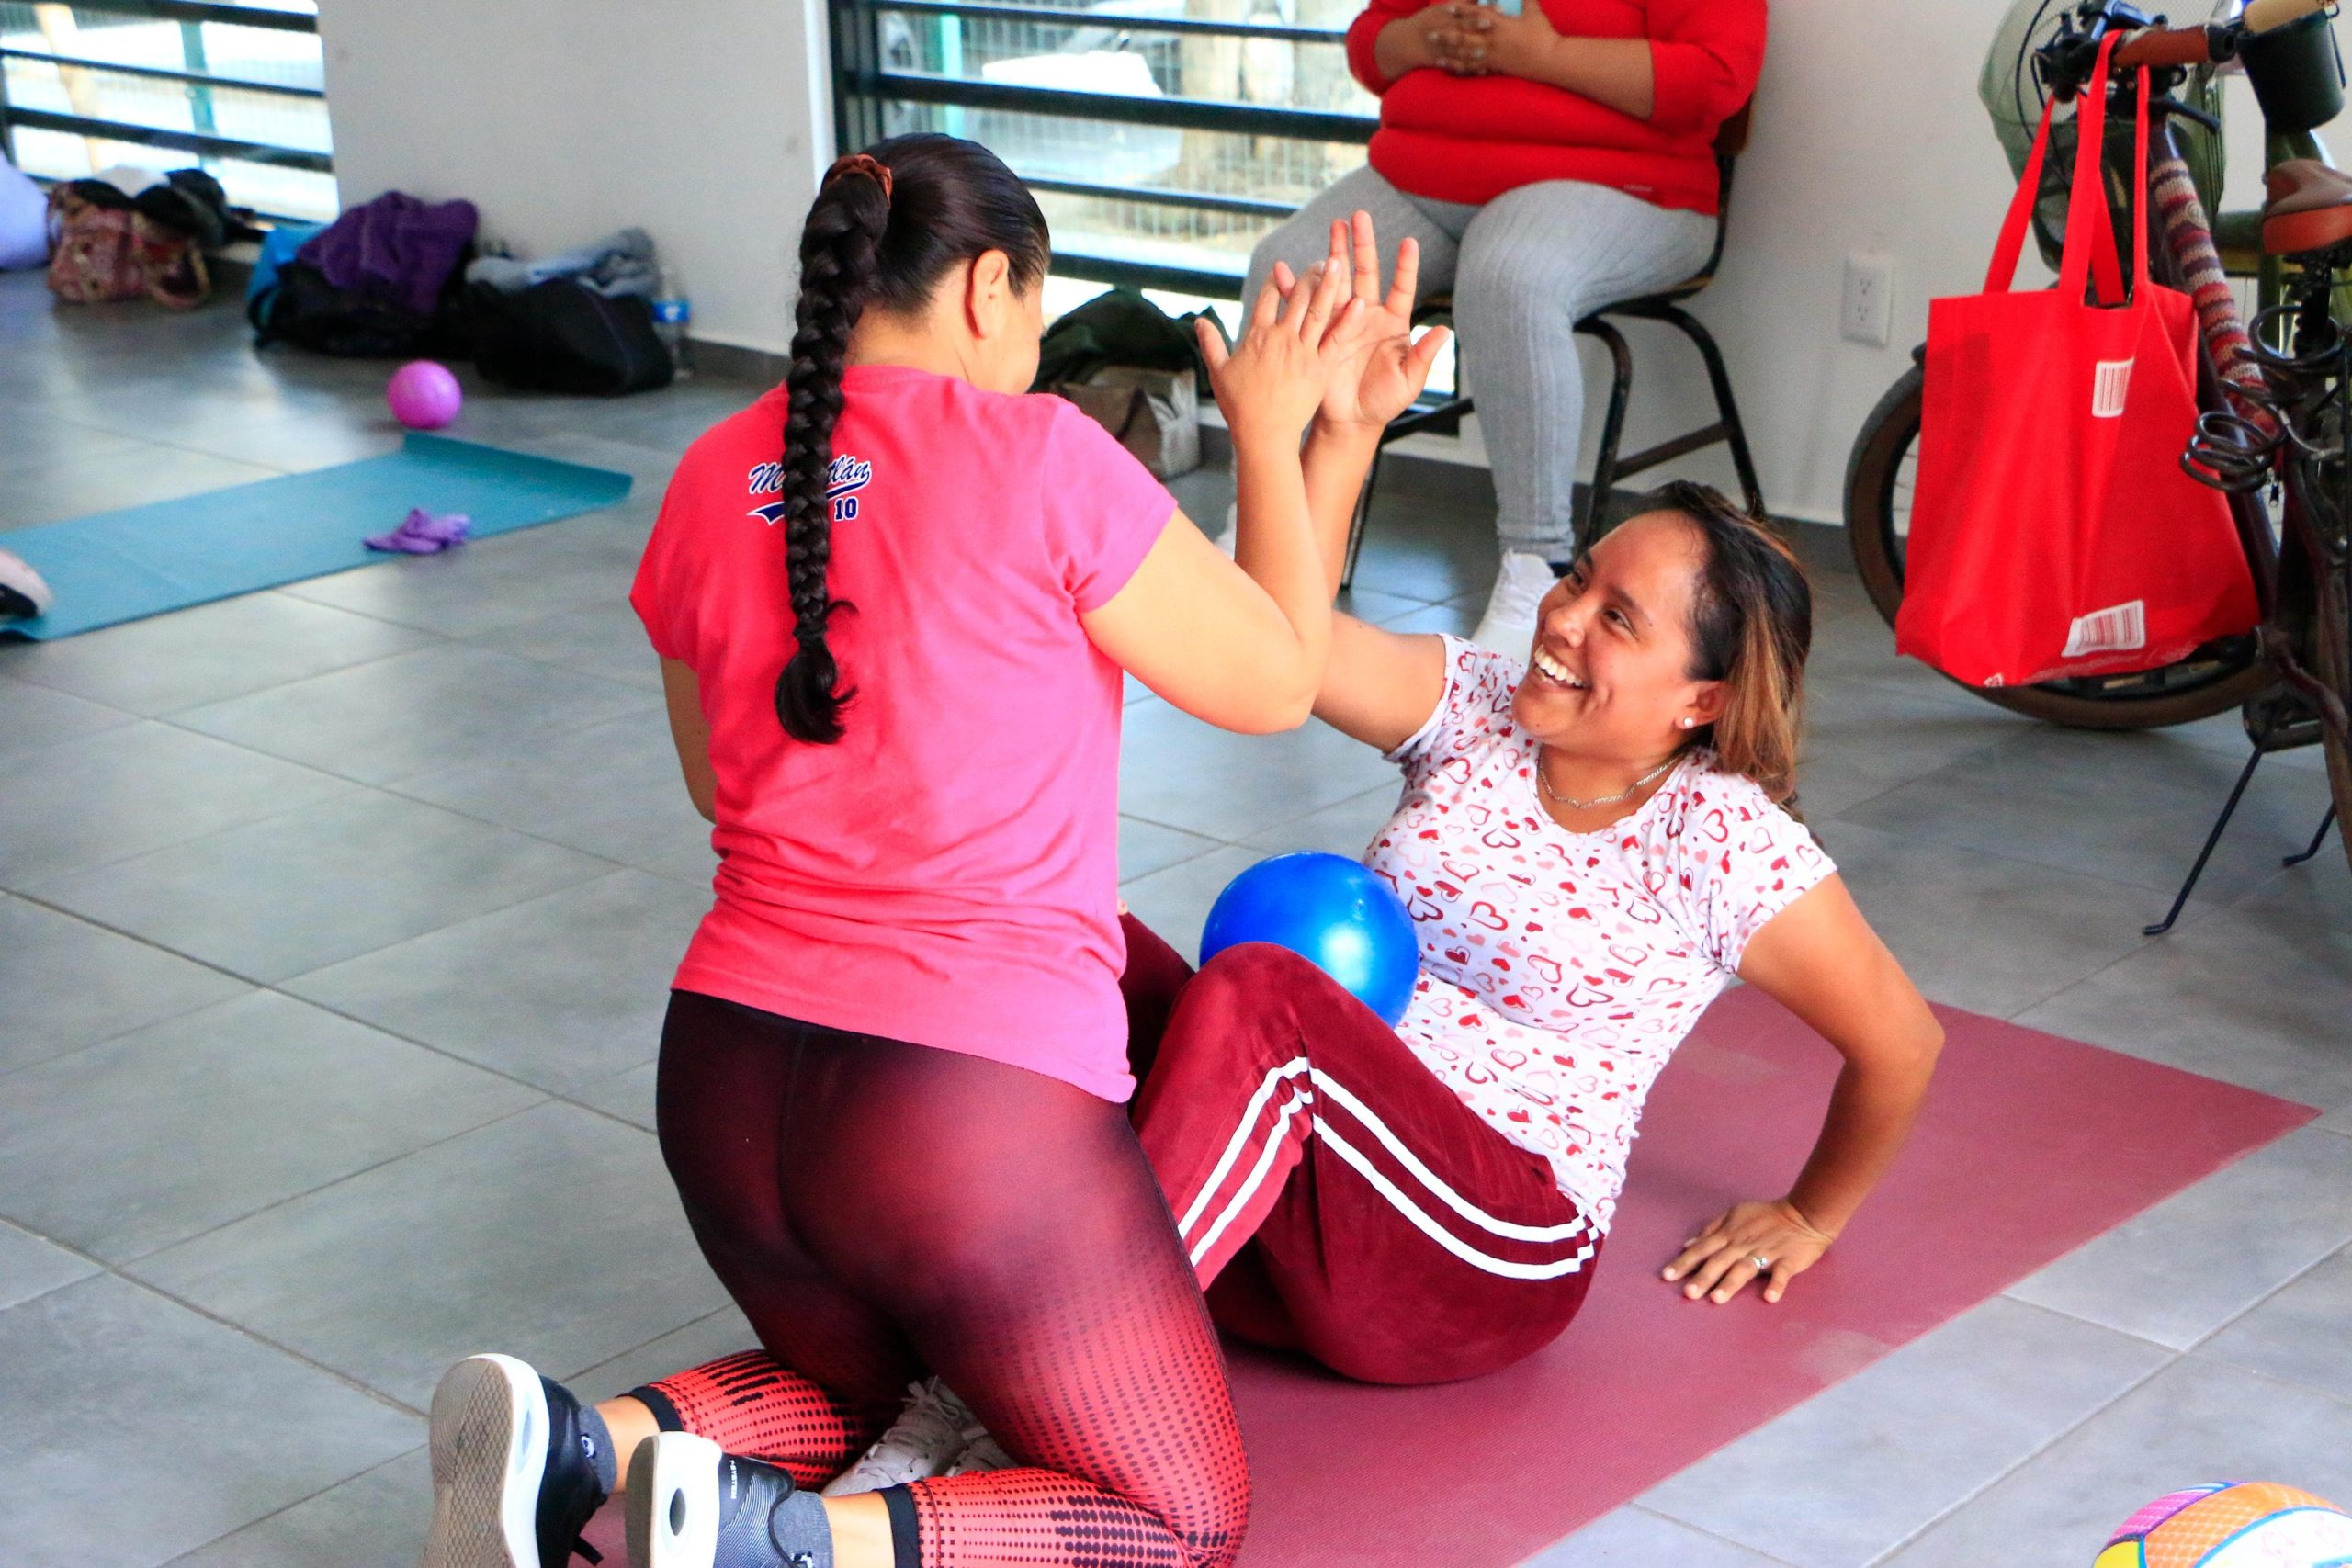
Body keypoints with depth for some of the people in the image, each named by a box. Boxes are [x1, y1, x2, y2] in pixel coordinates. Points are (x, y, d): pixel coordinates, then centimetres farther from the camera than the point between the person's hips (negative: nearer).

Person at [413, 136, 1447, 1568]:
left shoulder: (712, 482, 7)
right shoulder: (1037, 455, -11)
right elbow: (1276, 683, 1)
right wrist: (1271, 431, 14)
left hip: (729, 1077, 7)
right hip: (975, 1108, -6)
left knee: (849, 1381, 35)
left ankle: (587, 1448, 4)